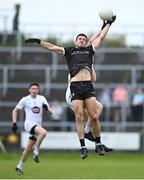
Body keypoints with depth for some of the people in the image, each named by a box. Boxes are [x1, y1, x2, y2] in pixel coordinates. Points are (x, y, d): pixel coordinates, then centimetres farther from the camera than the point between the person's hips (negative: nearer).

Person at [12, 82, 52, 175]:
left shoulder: (42, 98, 7)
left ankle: (20, 166, 20)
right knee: (43, 132, -33)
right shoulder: (25, 100, -1)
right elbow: (15, 110, 8)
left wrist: (47, 108, -18)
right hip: (29, 124, -4)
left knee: (29, 148, 6)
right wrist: (14, 123, -2)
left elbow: (50, 112, 5)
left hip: (38, 125, 4)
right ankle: (36, 152, -22)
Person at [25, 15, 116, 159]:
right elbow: (52, 47, 18)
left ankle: (98, 143, 9)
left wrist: (108, 24, 30)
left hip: (88, 86, 1)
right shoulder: (69, 51, 20)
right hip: (75, 86, -1)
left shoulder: (89, 50, 22)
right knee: (79, 117, -7)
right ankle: (83, 147, -4)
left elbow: (101, 37, 26)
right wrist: (38, 42, 12)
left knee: (93, 117, -6)